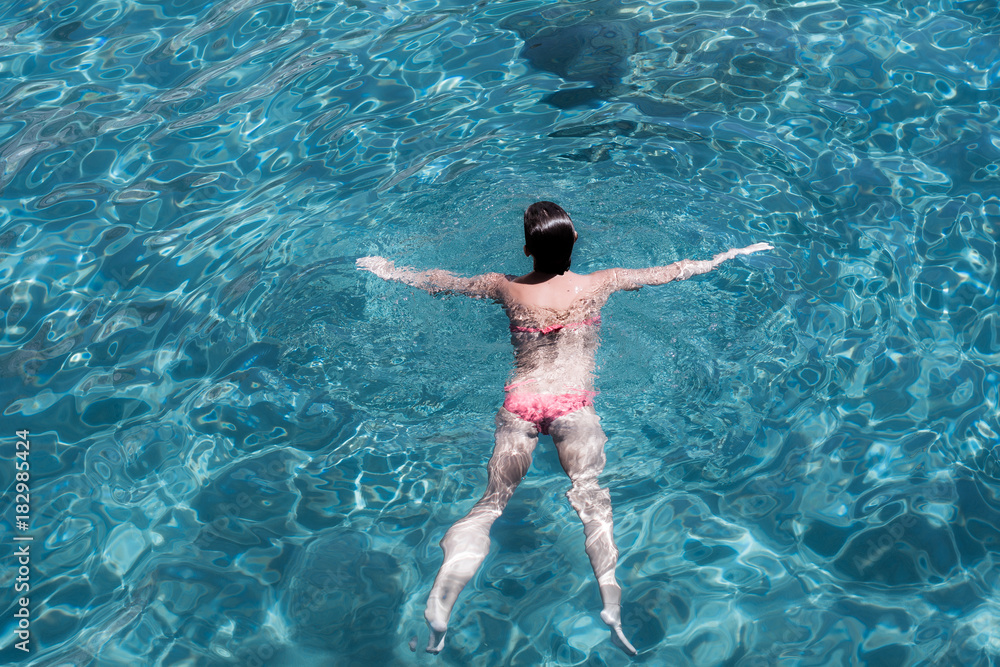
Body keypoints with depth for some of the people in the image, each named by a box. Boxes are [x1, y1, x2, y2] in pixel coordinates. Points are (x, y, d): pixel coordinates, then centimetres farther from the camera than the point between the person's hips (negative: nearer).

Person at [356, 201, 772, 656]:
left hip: (519, 401, 1)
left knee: (491, 501, -6)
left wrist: (388, 270, 46)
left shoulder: (505, 288, 13)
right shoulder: (600, 284, 12)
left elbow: (436, 282, 27)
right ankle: (611, 603, -35)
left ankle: (441, 605, -22)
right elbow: (673, 272, 24)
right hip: (573, 400, -1)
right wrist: (733, 254, 39)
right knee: (589, 492, -13)